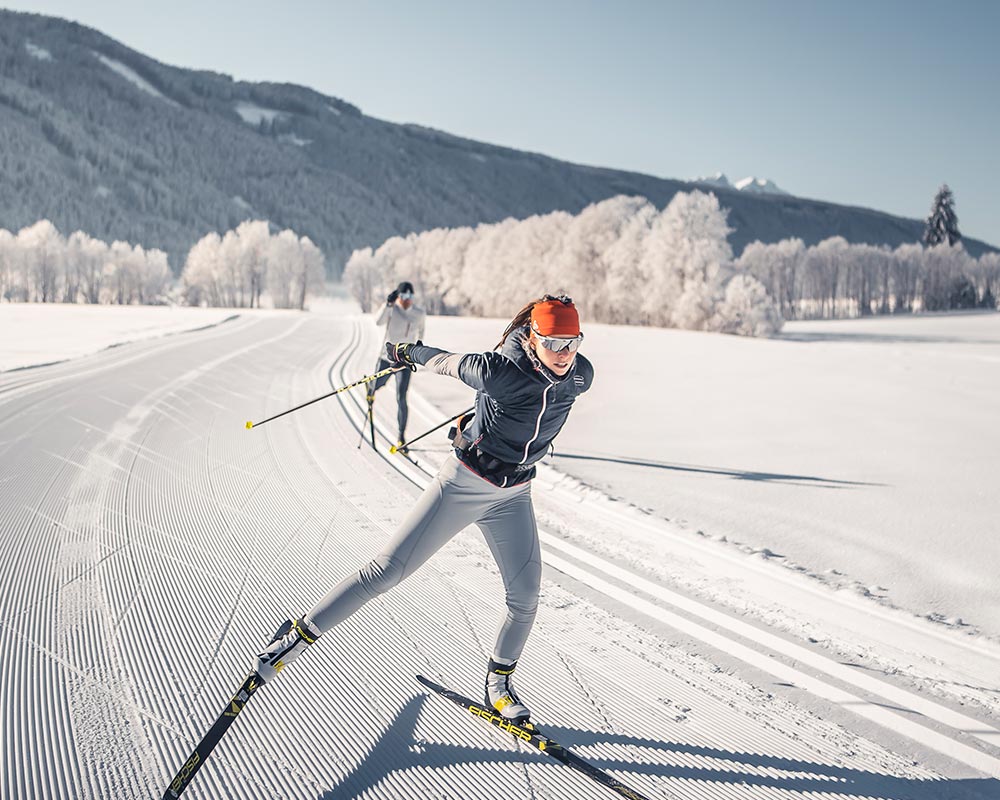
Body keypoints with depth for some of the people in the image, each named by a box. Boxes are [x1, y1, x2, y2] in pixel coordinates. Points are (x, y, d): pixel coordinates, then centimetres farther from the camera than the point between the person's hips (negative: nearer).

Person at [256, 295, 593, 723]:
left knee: (525, 596, 3)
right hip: (463, 483, -5)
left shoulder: (581, 377, -12)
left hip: (513, 495, 5)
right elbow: (453, 362, -10)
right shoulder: (500, 371, -28)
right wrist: (407, 352, 8)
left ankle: (499, 683, 27)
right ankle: (301, 633, 10)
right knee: (388, 569, -5)